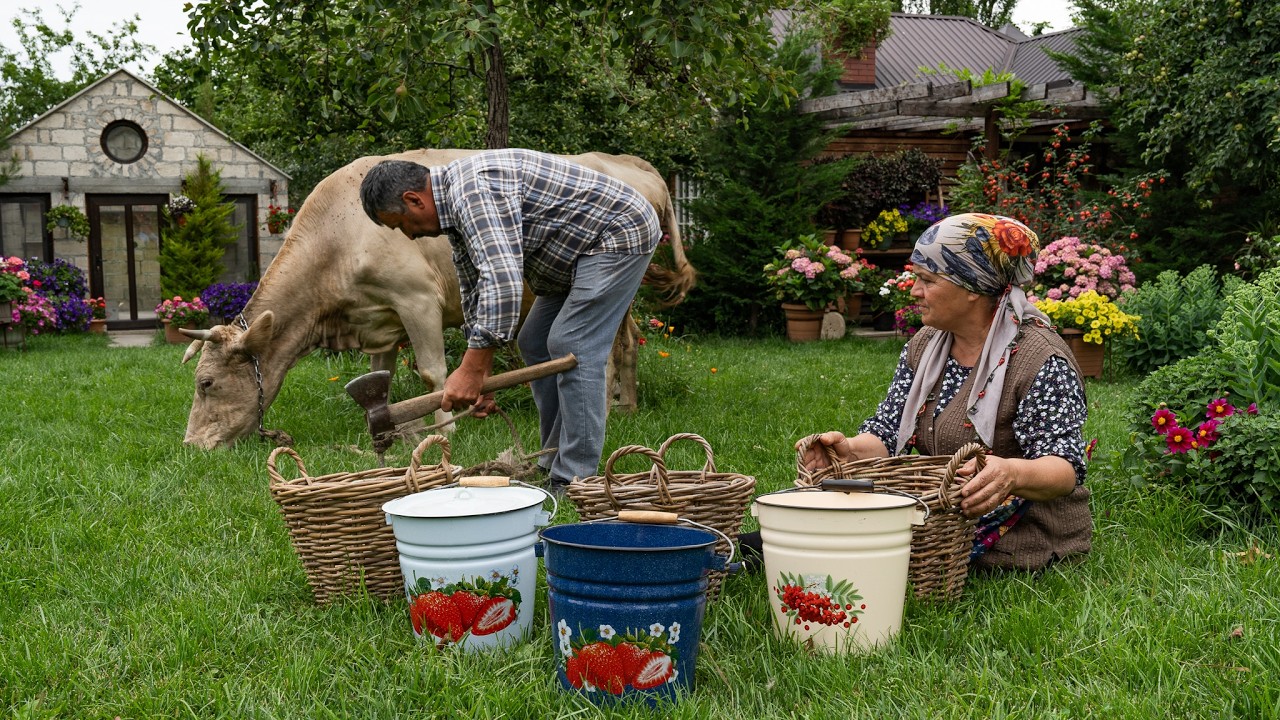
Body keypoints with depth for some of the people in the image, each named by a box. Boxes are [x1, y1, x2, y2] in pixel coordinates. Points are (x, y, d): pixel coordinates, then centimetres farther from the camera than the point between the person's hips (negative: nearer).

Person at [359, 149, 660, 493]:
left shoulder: (473, 190, -27)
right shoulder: (456, 205, 7)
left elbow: (503, 282, -37)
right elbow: (476, 292, 13)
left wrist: (471, 368, -34)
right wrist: (481, 375, 9)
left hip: (621, 234, -11)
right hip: (583, 246, 11)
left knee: (572, 348, -15)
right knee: (534, 344, 12)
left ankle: (574, 484, -9)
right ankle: (553, 466, 17)